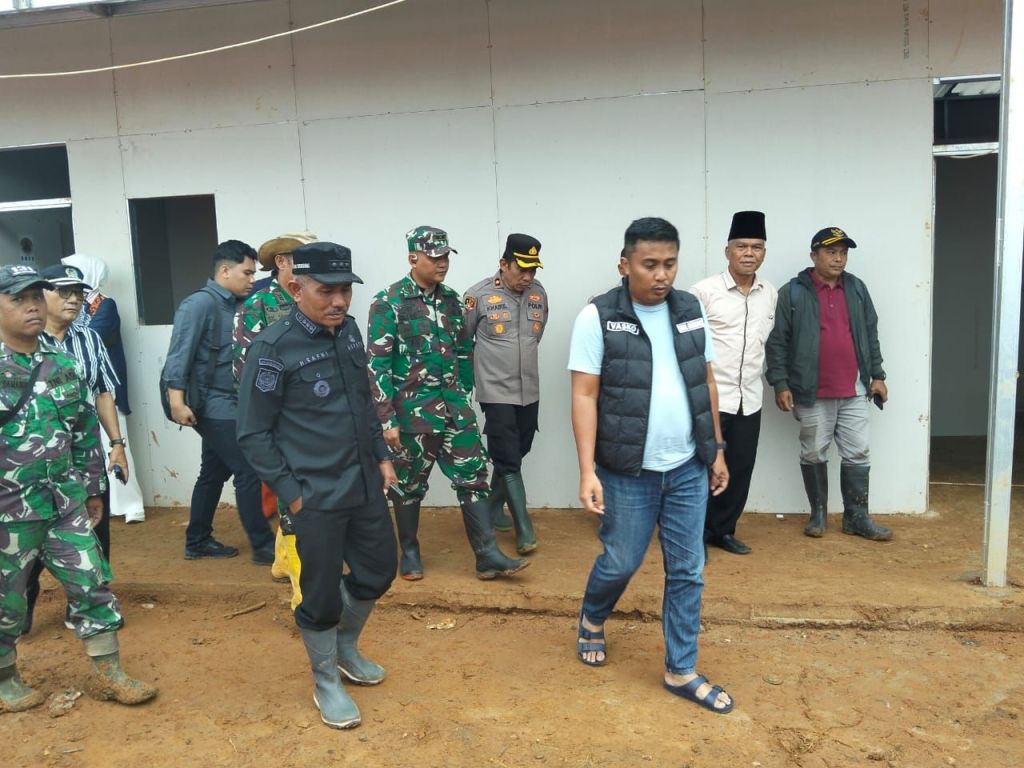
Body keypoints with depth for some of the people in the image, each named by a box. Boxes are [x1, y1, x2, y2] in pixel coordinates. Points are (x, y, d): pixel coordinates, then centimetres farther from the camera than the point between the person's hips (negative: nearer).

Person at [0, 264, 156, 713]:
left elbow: (85, 431, 12)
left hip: (66, 503, 5)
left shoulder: (63, 365, 5)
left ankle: (110, 675, 22)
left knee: (92, 584, 8)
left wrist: (93, 488, 14)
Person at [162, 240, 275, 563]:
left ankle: (197, 541, 28)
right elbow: (179, 354, -17)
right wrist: (177, 400, -23)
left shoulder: (235, 305, 11)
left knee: (214, 473, 15)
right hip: (214, 407, -8)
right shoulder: (200, 303, -13)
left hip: (228, 406, 8)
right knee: (248, 472, -6)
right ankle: (264, 546, 2)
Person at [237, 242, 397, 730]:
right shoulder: (274, 348, -16)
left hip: (365, 483, 7)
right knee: (322, 593, 7)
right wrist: (290, 493, -13)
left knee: (379, 569, 19)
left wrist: (381, 456, 14)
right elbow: (253, 434, -12)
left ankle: (346, 649, 45)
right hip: (316, 496, -7)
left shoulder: (349, 331, 4)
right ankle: (326, 682, 32)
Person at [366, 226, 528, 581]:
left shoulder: (451, 299, 8)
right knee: (410, 484, 10)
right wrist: (387, 419, -15)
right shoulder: (388, 303, -10)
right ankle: (409, 552, 28)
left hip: (454, 405, 5)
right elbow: (377, 365, -12)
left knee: (474, 477, 2)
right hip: (411, 410, -5)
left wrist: (464, 395, 15)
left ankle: (487, 556, 8)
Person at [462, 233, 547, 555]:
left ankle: (493, 503, 35)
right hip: (497, 391, -5)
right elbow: (462, 339, -3)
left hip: (529, 390, 5)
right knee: (509, 460, -4)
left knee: (515, 453, 15)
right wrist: (484, 363, 7)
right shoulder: (479, 295, -13)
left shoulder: (539, 293, 3)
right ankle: (524, 528, 2)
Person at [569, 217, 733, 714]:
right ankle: (592, 619, 42)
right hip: (628, 472, -4)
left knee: (687, 572, 10)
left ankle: (681, 672, 25)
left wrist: (717, 451, 12)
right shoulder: (598, 317, -10)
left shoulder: (691, 311, 5)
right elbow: (585, 395, -11)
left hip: (689, 469, 4)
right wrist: (587, 471, -16)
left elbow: (706, 383, 12)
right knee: (620, 562, 10)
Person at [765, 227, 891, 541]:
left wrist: (877, 375, 11)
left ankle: (856, 517, 18)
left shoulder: (857, 289, 9)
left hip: (853, 390, 4)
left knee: (858, 454, 7)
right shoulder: (793, 292, -6)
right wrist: (780, 384, -11)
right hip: (812, 392, -4)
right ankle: (818, 514, 21)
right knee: (814, 455, 7)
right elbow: (777, 342, -6)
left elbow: (871, 335, 15)